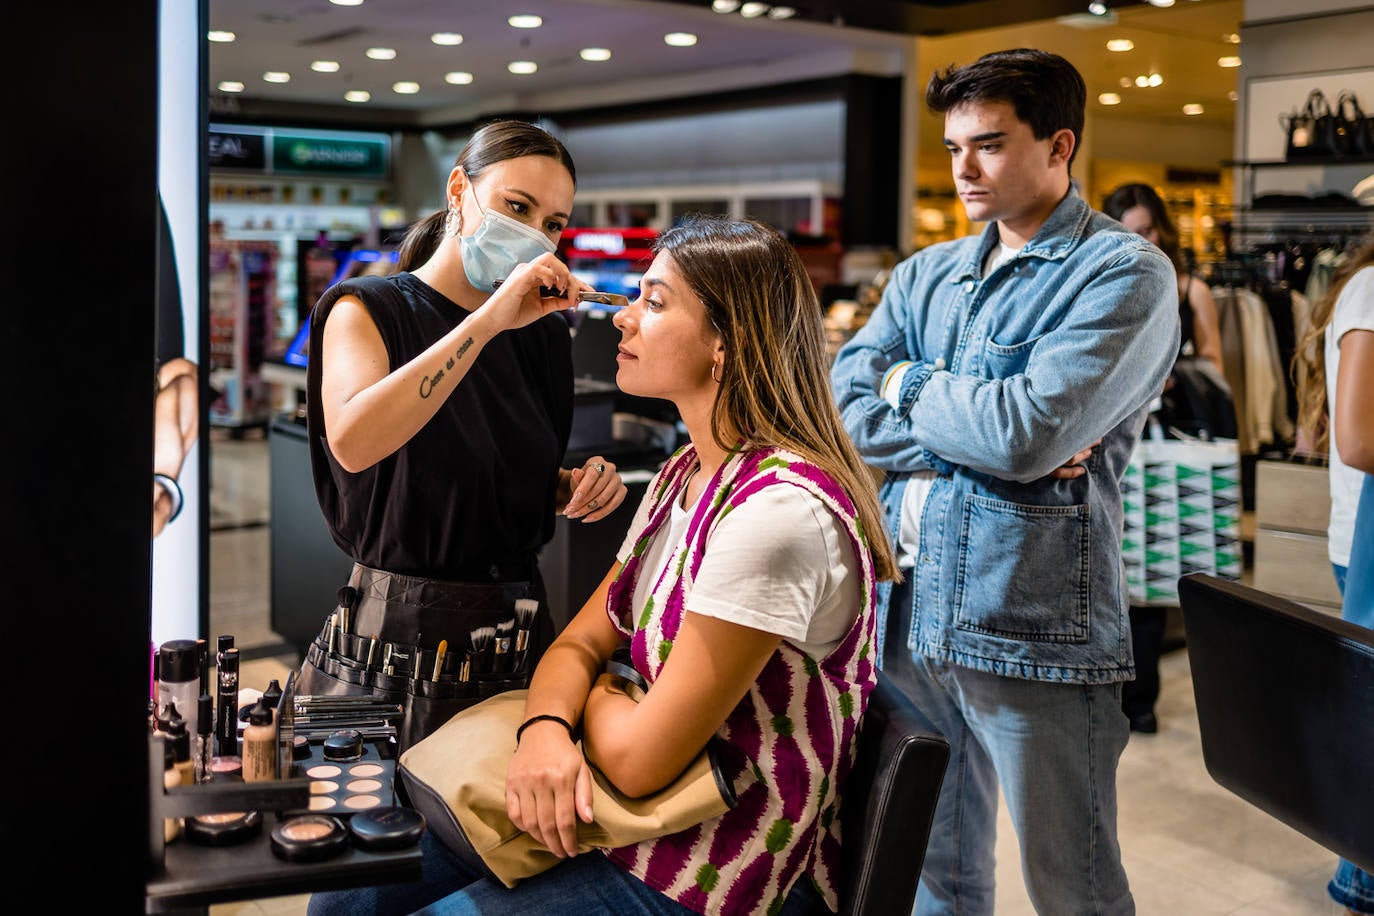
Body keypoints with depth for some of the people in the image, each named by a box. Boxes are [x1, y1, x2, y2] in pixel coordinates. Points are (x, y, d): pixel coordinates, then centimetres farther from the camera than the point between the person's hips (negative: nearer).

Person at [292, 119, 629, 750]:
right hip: (397, 630, -5)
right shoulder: (367, 309, -6)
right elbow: (352, 442, -29)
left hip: (517, 623, 5)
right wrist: (488, 321, -30)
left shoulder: (539, 331, 10)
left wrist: (576, 486, -1)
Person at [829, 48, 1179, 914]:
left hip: (1034, 634, -6)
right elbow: (842, 410, 0)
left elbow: (1029, 431, -21)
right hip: (910, 615, 6)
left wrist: (909, 387, -4)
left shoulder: (1125, 274, -7)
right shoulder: (926, 275, 12)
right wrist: (979, 432, -13)